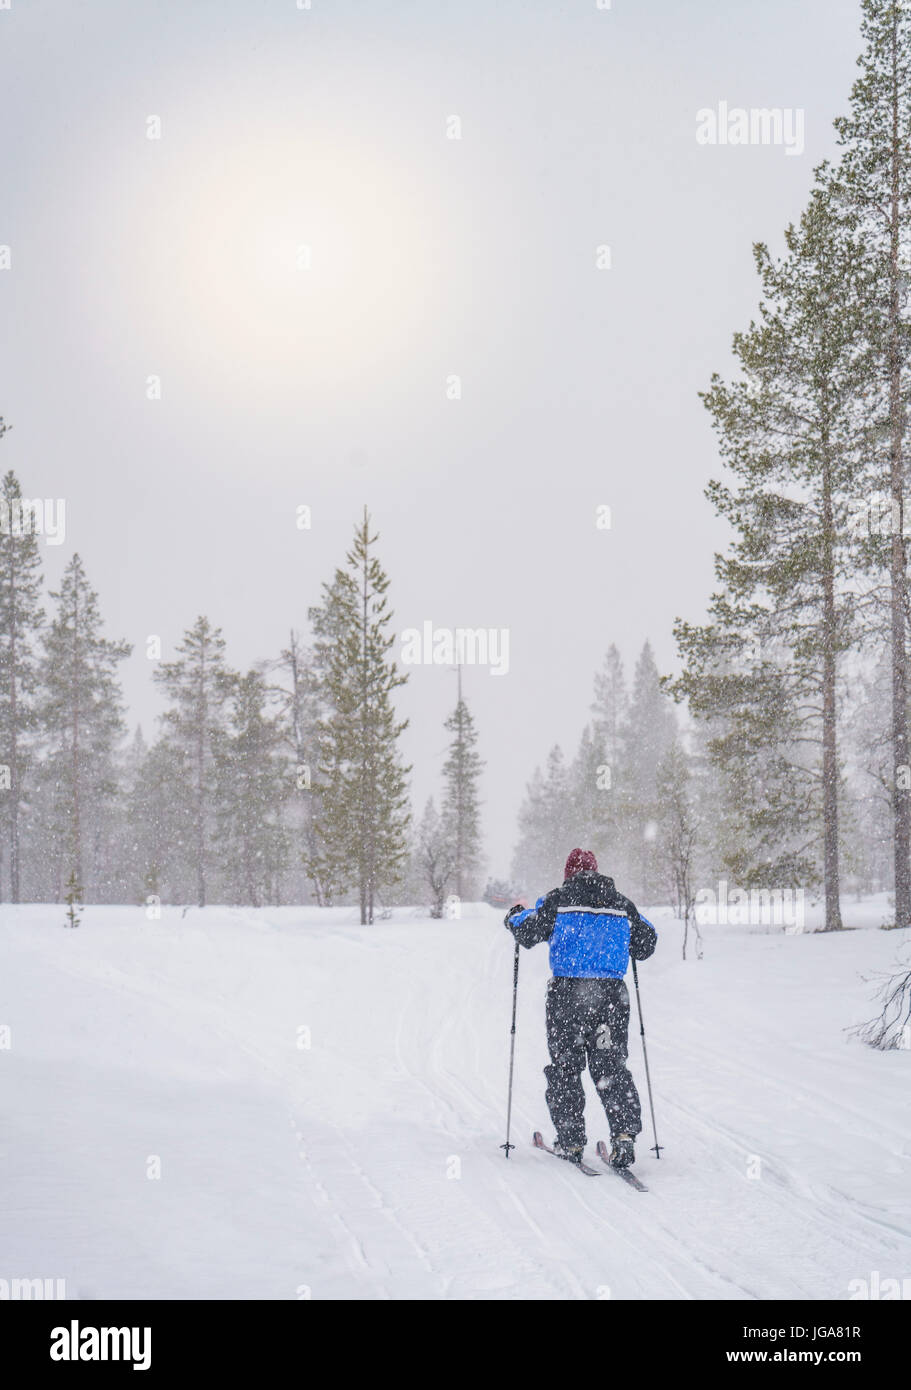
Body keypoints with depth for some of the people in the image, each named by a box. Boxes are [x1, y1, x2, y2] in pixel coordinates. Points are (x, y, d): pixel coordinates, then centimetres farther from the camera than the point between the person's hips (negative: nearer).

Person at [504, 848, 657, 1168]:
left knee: (565, 1067, 8)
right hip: (611, 994, 3)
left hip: (567, 992, -2)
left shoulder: (558, 899, 0)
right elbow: (646, 944, 16)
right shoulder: (621, 904, 10)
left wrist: (515, 916, 20)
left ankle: (571, 1142, 8)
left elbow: (528, 933, -1)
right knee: (611, 1066, 8)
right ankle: (625, 1133, -8)